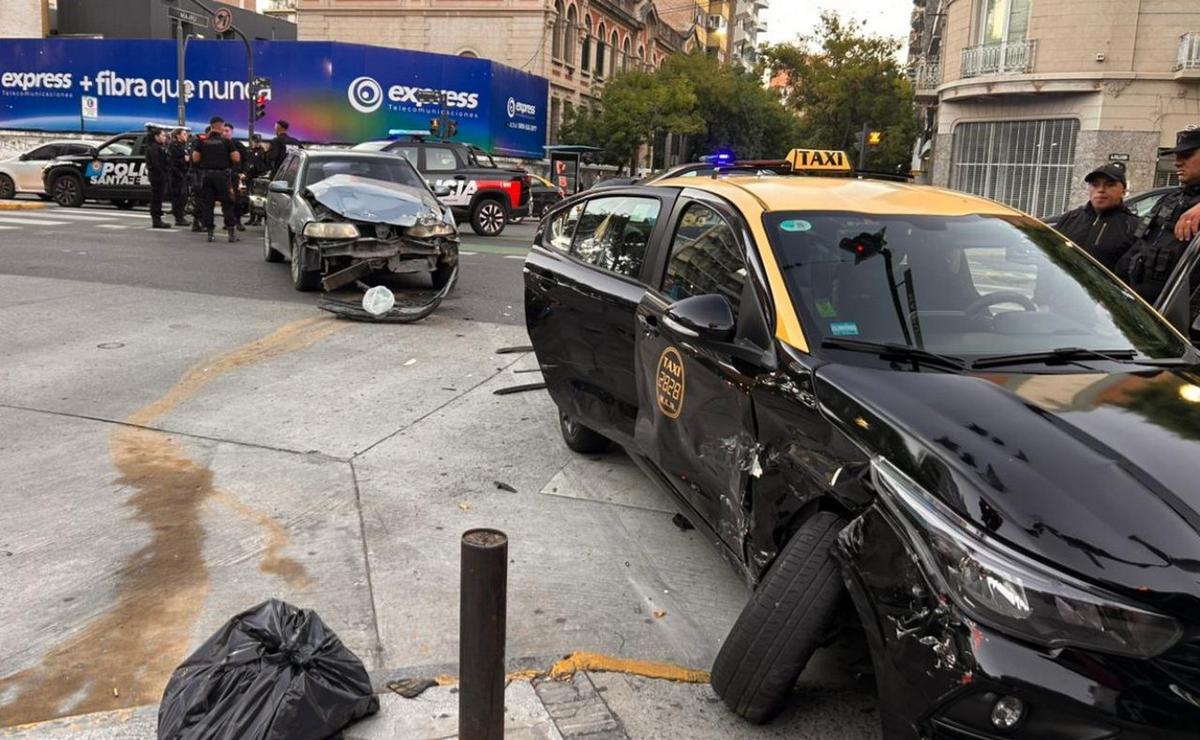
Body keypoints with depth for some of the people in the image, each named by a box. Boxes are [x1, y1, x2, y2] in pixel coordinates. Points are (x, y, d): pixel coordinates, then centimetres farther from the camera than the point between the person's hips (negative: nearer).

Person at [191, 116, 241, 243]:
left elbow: (195, 158, 2)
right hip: (222, 174, -2)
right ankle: (231, 232, 0)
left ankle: (210, 232, 6)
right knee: (227, 204, 3)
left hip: (206, 174, 2)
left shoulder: (202, 142, 3)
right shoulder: (226, 142, -4)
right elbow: (236, 158, -7)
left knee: (207, 204, 7)